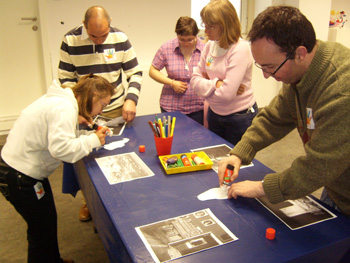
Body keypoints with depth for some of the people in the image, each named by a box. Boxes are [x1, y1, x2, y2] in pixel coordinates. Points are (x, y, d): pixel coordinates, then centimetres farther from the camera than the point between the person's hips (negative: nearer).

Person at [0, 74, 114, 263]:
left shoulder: (60, 99, 7)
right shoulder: (65, 109, -24)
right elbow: (61, 148, -35)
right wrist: (93, 140, -24)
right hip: (19, 177, -10)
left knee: (48, 222, 24)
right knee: (42, 231, 7)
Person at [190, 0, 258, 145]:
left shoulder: (240, 49, -21)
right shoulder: (209, 45, -1)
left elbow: (226, 94, -27)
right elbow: (195, 79, -1)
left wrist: (206, 86, -10)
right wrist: (216, 83, -16)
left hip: (240, 118, -6)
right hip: (214, 113, 7)